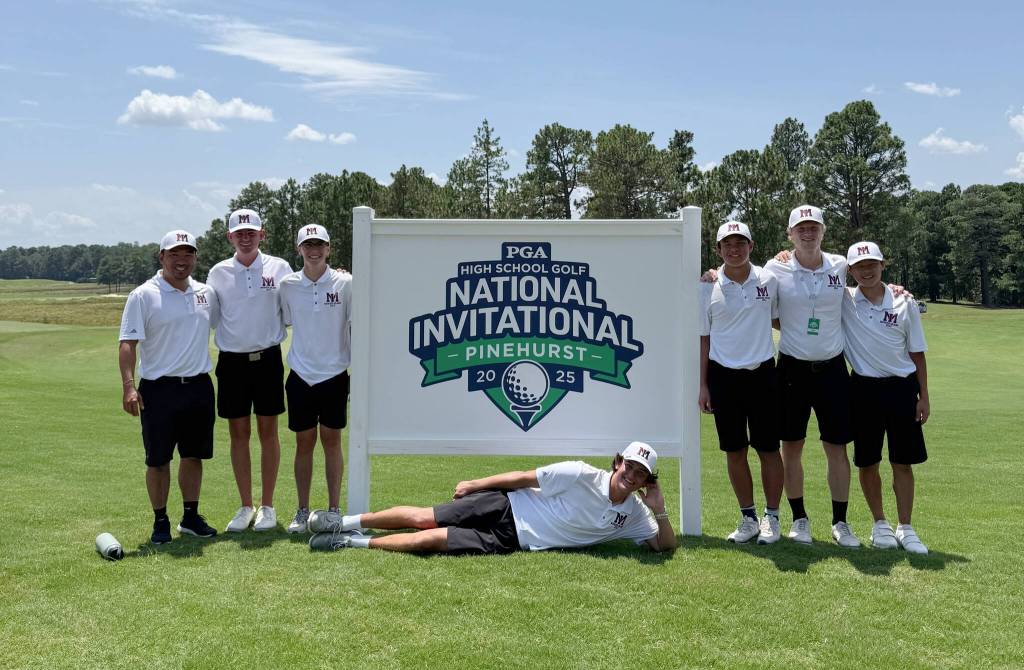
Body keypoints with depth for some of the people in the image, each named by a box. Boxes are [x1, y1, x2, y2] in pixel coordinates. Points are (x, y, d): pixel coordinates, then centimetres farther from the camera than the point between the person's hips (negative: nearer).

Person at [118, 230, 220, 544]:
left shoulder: (206, 293, 9)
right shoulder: (143, 295, -6)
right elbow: (128, 343, -12)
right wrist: (129, 386, -22)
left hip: (200, 387, 5)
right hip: (159, 389, -4)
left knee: (194, 456, 12)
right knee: (158, 460, 3)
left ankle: (191, 516, 25)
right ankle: (160, 521, 16)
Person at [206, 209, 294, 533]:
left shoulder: (279, 268, 1)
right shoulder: (218, 273, 6)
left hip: (267, 359, -1)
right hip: (231, 361, 2)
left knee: (268, 431, 5)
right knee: (238, 433, 7)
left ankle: (267, 506, 15)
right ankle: (245, 507, 18)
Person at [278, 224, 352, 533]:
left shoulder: (345, 283, -4)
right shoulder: (288, 285, 1)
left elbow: (355, 327, 0)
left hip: (335, 374, -1)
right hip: (301, 376, 1)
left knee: (332, 441, 6)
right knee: (304, 443, 8)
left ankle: (334, 510, 15)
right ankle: (302, 511, 17)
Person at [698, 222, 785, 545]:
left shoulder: (768, 280, 0)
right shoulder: (708, 288, -1)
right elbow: (704, 337, 4)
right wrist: (703, 385, 2)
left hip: (762, 373, 0)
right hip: (723, 375, 0)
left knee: (768, 448, 3)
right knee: (734, 450, 7)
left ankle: (771, 518, 16)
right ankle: (748, 517, 20)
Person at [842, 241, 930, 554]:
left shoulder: (904, 304, 0)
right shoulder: (843, 301, -1)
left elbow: (917, 353, 5)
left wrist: (923, 396, 3)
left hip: (902, 388, 0)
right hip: (864, 389, 0)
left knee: (903, 462, 4)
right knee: (867, 462, 7)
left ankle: (905, 528, 15)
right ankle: (880, 524, 24)